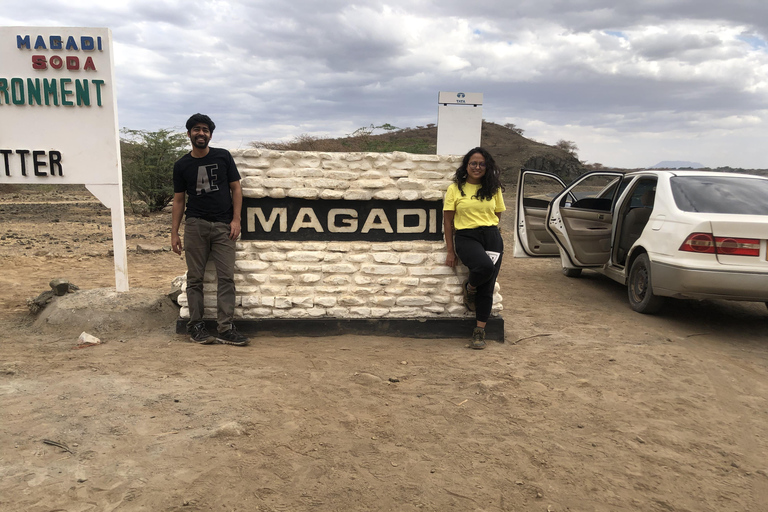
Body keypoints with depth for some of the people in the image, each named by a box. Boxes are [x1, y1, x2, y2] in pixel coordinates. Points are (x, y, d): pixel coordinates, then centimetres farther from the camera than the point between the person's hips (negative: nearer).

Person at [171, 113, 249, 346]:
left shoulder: (223, 157, 6)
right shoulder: (181, 165, 8)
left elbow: (236, 188, 6)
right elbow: (178, 199, 10)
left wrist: (236, 219, -4)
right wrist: (174, 232, 5)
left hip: (223, 226, 0)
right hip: (195, 225, 1)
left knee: (226, 277, -4)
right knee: (195, 278, 3)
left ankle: (225, 329, -2)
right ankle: (196, 326, 11)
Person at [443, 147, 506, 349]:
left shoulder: (493, 189, 12)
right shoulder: (455, 189, 4)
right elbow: (448, 221, 4)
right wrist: (451, 251, 1)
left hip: (492, 237, 3)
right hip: (466, 237, -3)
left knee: (487, 288, 0)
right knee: (485, 267, -33)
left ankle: (480, 332, 12)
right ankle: (469, 288, 3)